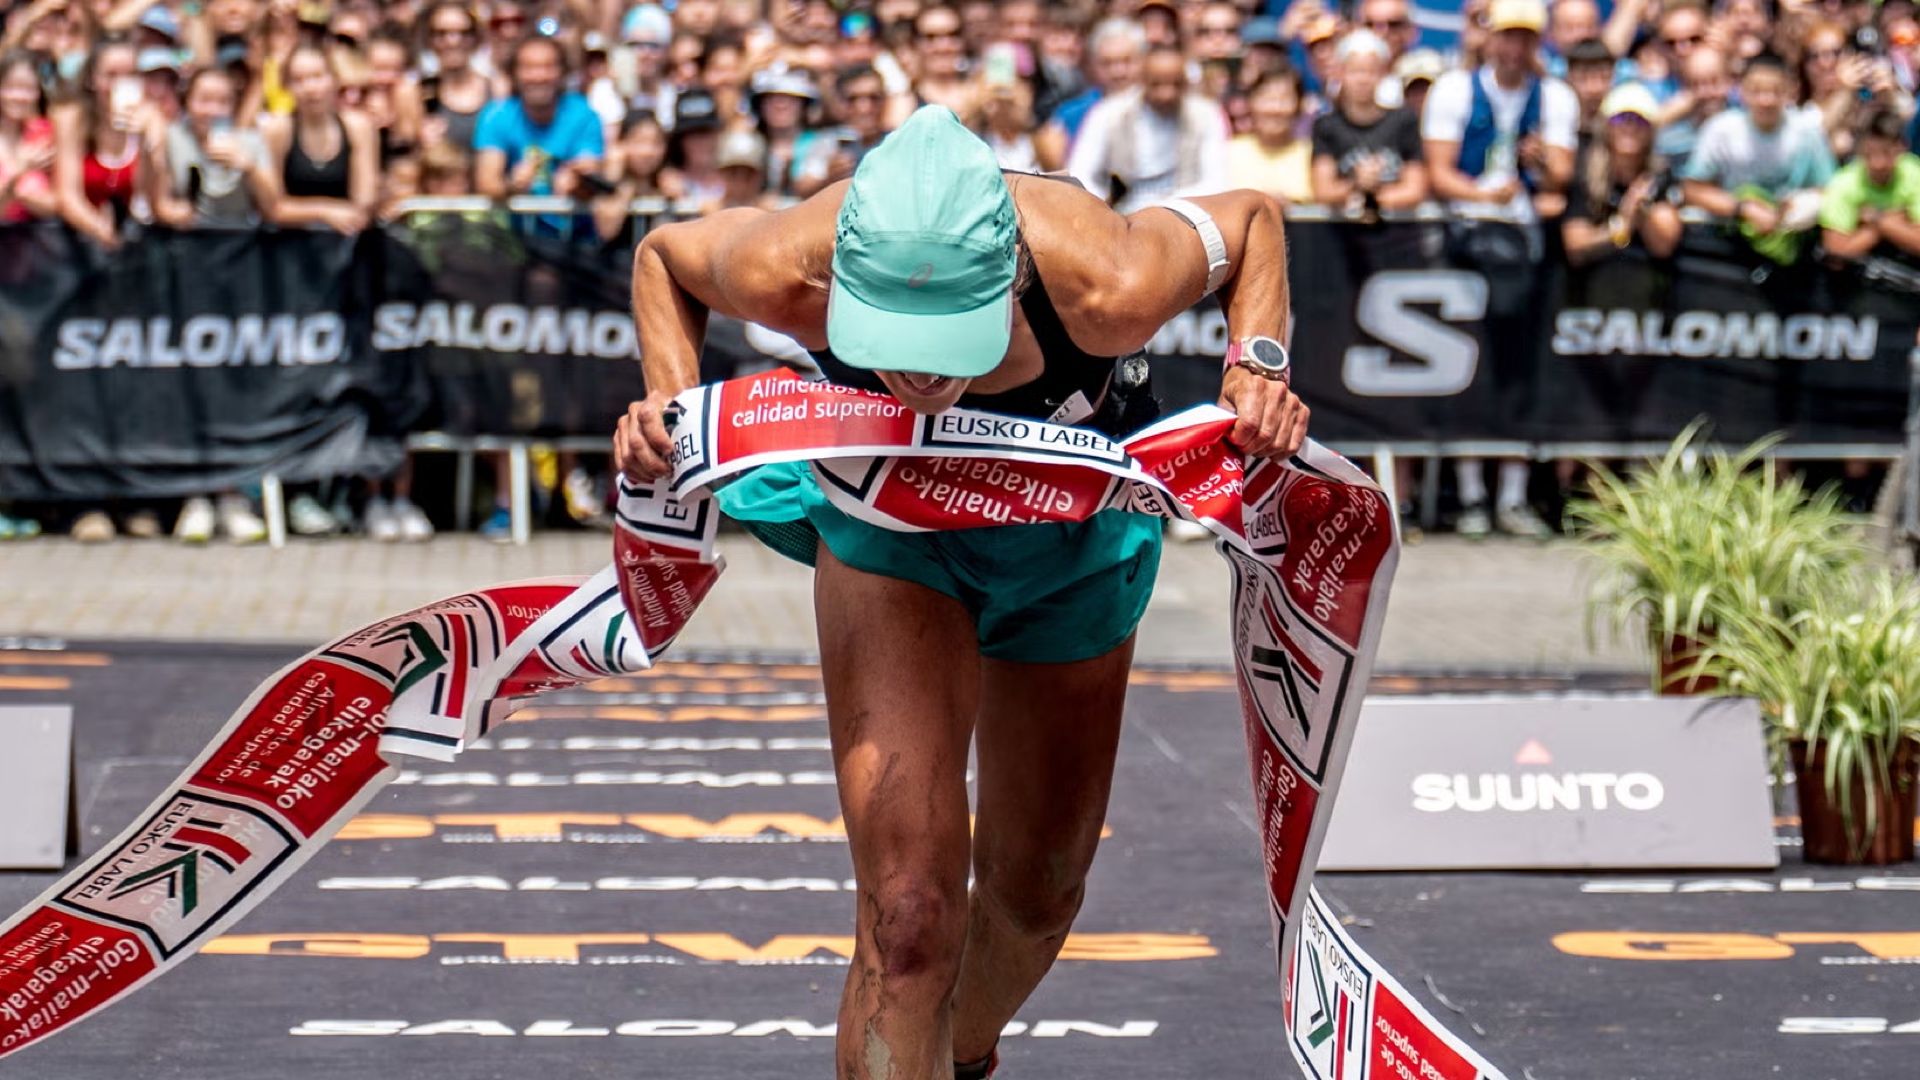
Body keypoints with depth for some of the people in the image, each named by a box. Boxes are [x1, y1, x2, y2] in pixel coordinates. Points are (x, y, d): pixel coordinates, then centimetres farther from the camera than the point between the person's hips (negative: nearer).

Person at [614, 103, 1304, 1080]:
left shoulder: (1104, 288, -40)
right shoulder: (786, 273, -37)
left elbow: (1251, 218, -16)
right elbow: (663, 253, -11)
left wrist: (1257, 369, -31)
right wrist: (670, 397, -28)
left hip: (1065, 533, 1)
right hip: (883, 515, -1)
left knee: (1036, 892, 18)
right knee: (909, 914, -20)